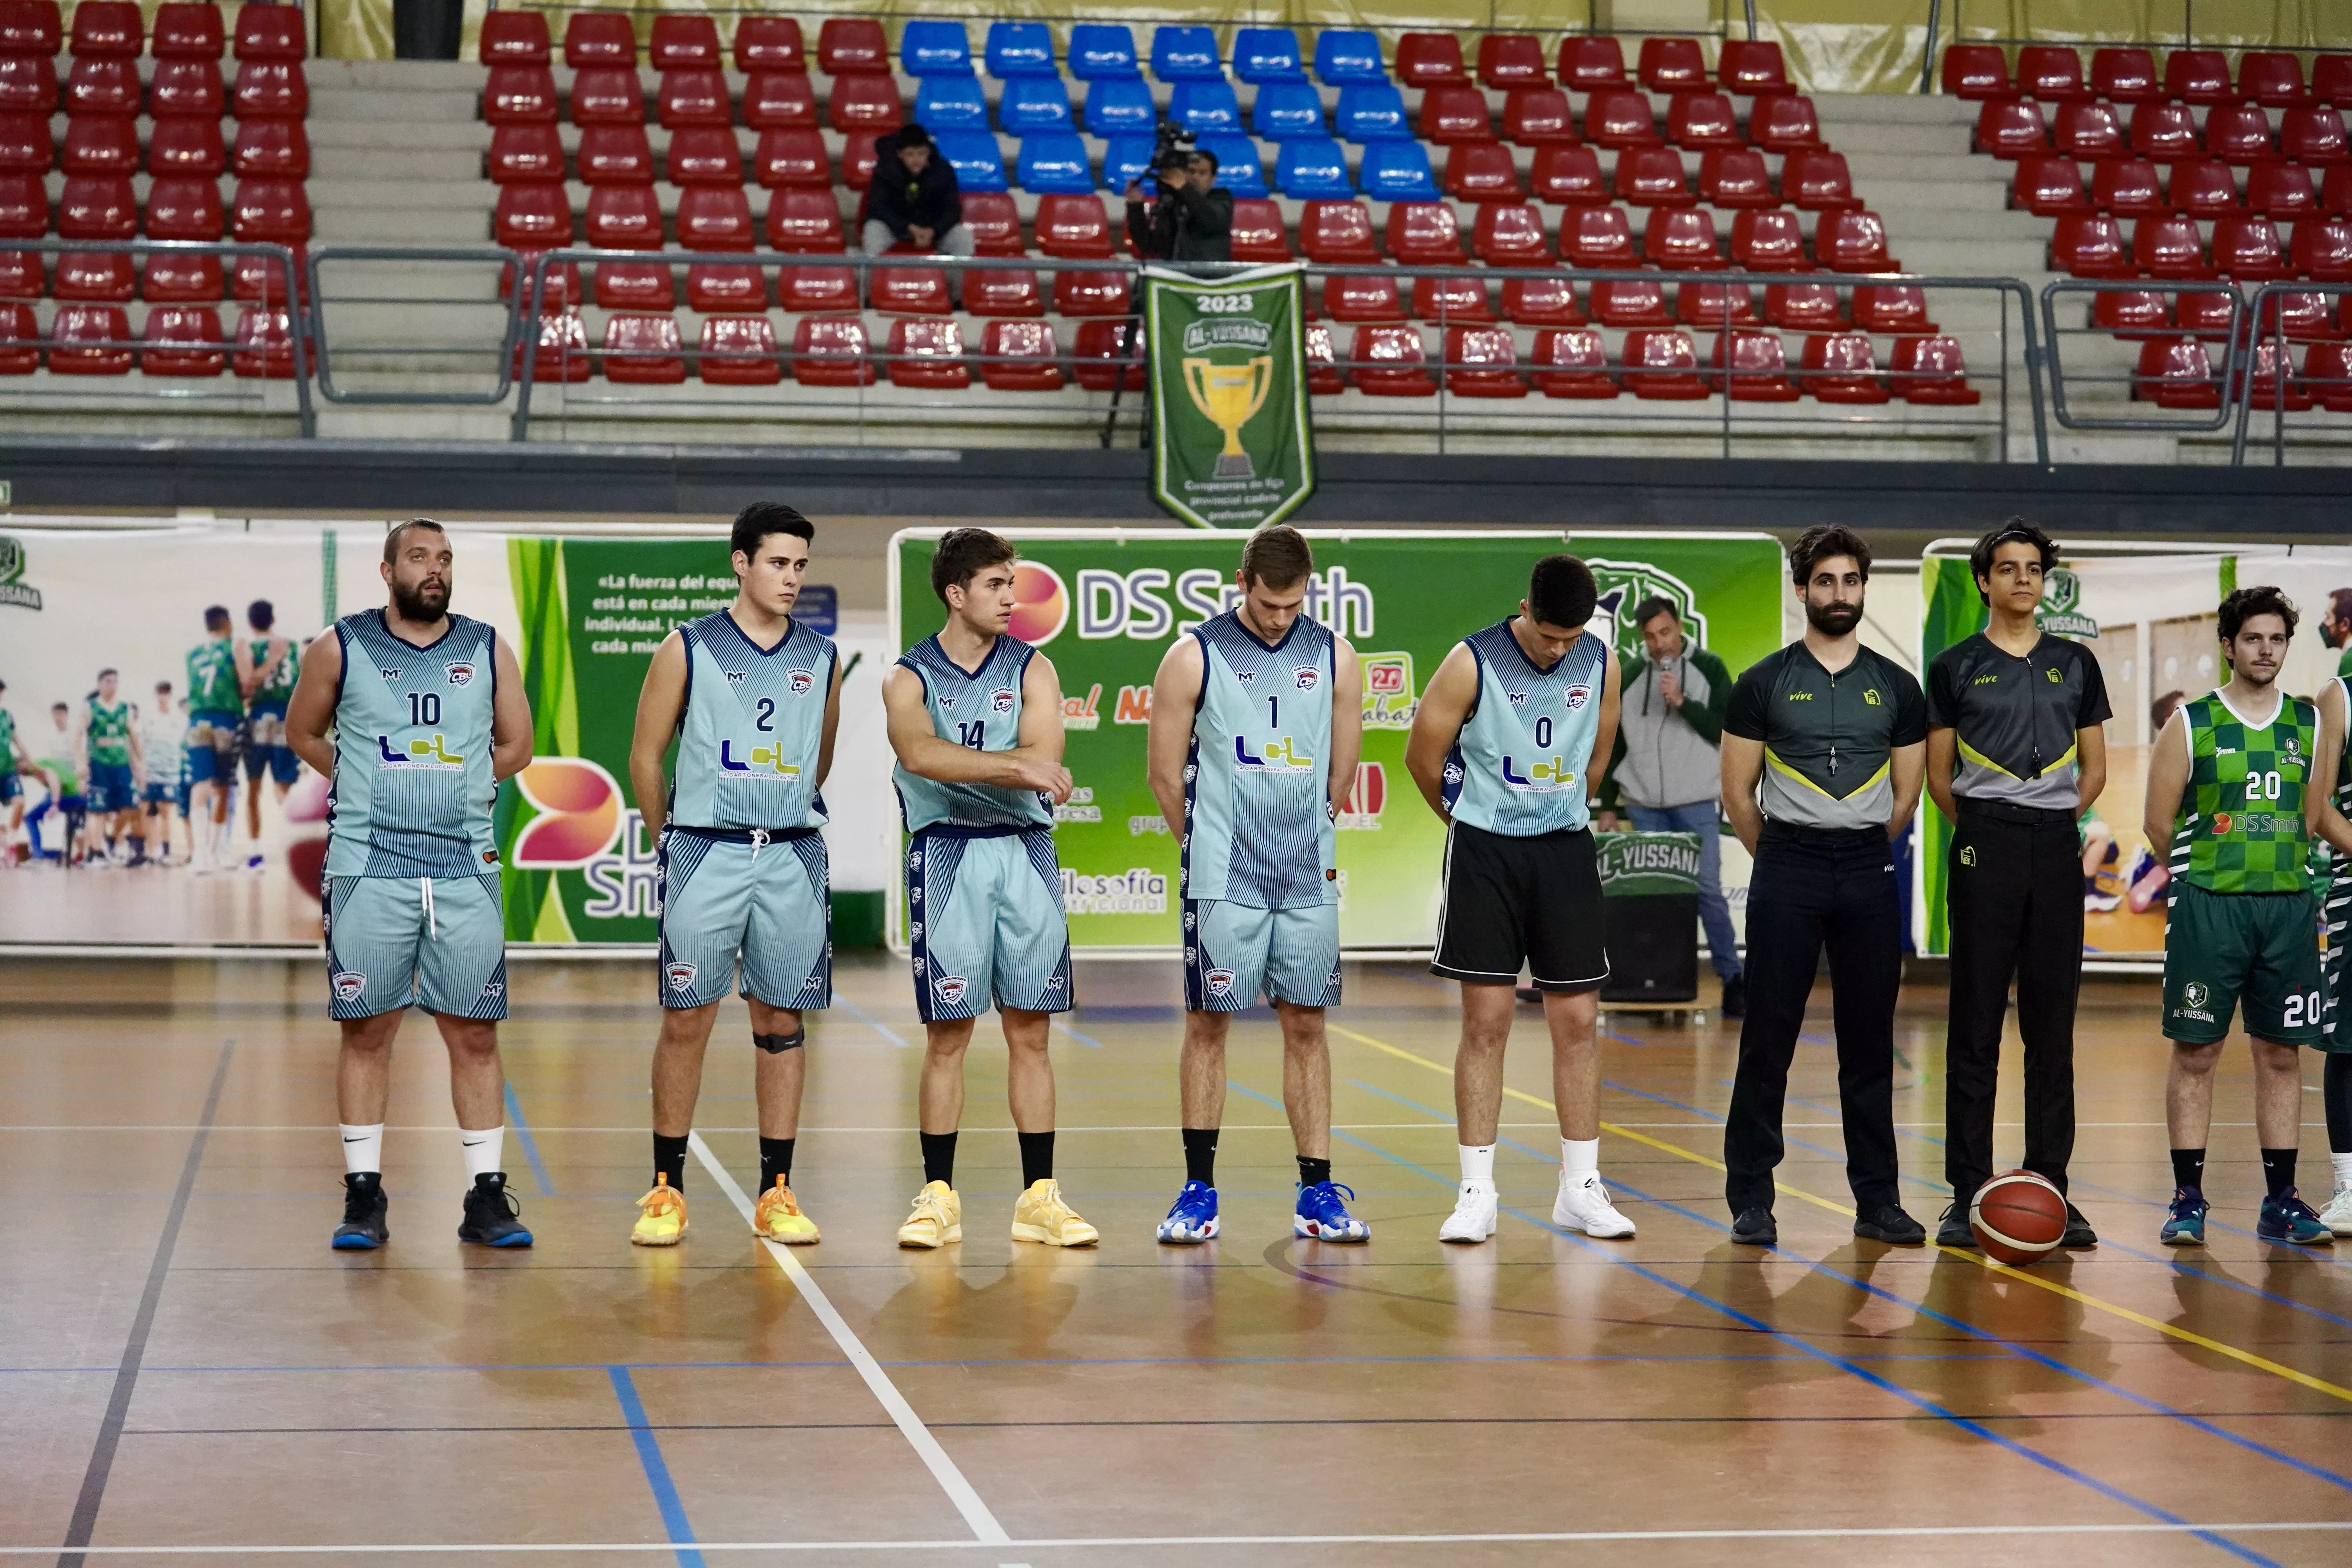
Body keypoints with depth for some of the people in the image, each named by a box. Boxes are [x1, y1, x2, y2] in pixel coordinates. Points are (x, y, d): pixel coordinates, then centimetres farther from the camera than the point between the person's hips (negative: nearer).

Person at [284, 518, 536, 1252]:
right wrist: (372, 785, 8)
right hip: (367, 865, -1)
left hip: (466, 865, 1)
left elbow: (515, 747, 17)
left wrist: (452, 785, 9)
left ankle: (487, 1197, 8)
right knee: (365, 1031, 2)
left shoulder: (488, 650, 7)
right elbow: (302, 733, 14)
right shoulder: (341, 648, 2)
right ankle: (364, 1196, 10)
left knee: (475, 1034, 2)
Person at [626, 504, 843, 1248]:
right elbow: (646, 755, 4)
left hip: (793, 858, 3)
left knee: (782, 1023, 6)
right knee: (685, 1020, 0)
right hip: (706, 854, -3)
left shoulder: (822, 658, 7)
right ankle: (667, 1191, 7)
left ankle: (776, 1193, 11)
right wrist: (671, 842, 10)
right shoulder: (689, 650, -2)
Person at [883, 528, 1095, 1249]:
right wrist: (1015, 766, -25)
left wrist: (962, 764, -15)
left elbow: (1043, 760, -9)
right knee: (947, 1035, 0)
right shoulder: (909, 678, 1)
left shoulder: (1032, 669, 7)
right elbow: (920, 755, -19)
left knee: (1030, 1033, 4)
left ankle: (1039, 1197, 8)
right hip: (946, 856, -2)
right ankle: (938, 1197, 7)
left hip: (1025, 850, 2)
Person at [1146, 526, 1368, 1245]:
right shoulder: (1194, 657, -4)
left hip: (1309, 881, 3)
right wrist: (1209, 850, 8)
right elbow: (1166, 774, 1)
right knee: (1208, 1023, 1)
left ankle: (1318, 1192, 9)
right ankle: (1199, 1189, 9)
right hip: (1222, 882, -3)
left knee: (1306, 1025, 5)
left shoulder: (1334, 657, 5)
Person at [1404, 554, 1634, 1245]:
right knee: (1487, 1020, -3)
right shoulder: (1472, 664, -13)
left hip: (1565, 850, 3)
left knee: (1577, 1020, 3)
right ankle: (1477, 1193, 2)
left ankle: (1580, 1188, 11)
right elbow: (1423, 757, -2)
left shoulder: (1601, 665, -1)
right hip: (1486, 852, -3)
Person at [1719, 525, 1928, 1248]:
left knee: (1869, 1044, 5)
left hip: (1868, 873, 2)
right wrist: (1784, 859, 9)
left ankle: (1877, 1201, 11)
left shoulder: (1896, 687, 8)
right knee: (1768, 1039, -1)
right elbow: (1738, 792, 4)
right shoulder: (1764, 684, 1)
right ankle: (1751, 1200, 4)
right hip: (1785, 872, -2)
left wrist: (1863, 855, 14)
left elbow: (1905, 794, 14)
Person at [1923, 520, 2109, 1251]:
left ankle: (2052, 1189, 9)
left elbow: (2095, 769, 14)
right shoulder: (1956, 667, 4)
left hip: (2057, 850, 2)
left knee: (2052, 1026, 4)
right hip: (1984, 847, -2)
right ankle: (1968, 1193, 1)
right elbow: (1938, 776, 7)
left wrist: (2052, 820, 6)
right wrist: (1985, 828, 2)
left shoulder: (2076, 664, 11)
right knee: (1976, 1025, -2)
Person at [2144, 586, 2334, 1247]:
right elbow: (2161, 822, 1)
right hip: (2209, 904, -3)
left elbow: (2314, 817, 16)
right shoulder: (2191, 723, 0)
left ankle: (2281, 1201, 12)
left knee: (2280, 1052, 6)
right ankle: (2188, 1199, 4)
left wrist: (2279, 867, 10)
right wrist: (2204, 874, 4)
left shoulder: (2310, 724, 9)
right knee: (2196, 1050, -1)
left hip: (2289, 905, 3)